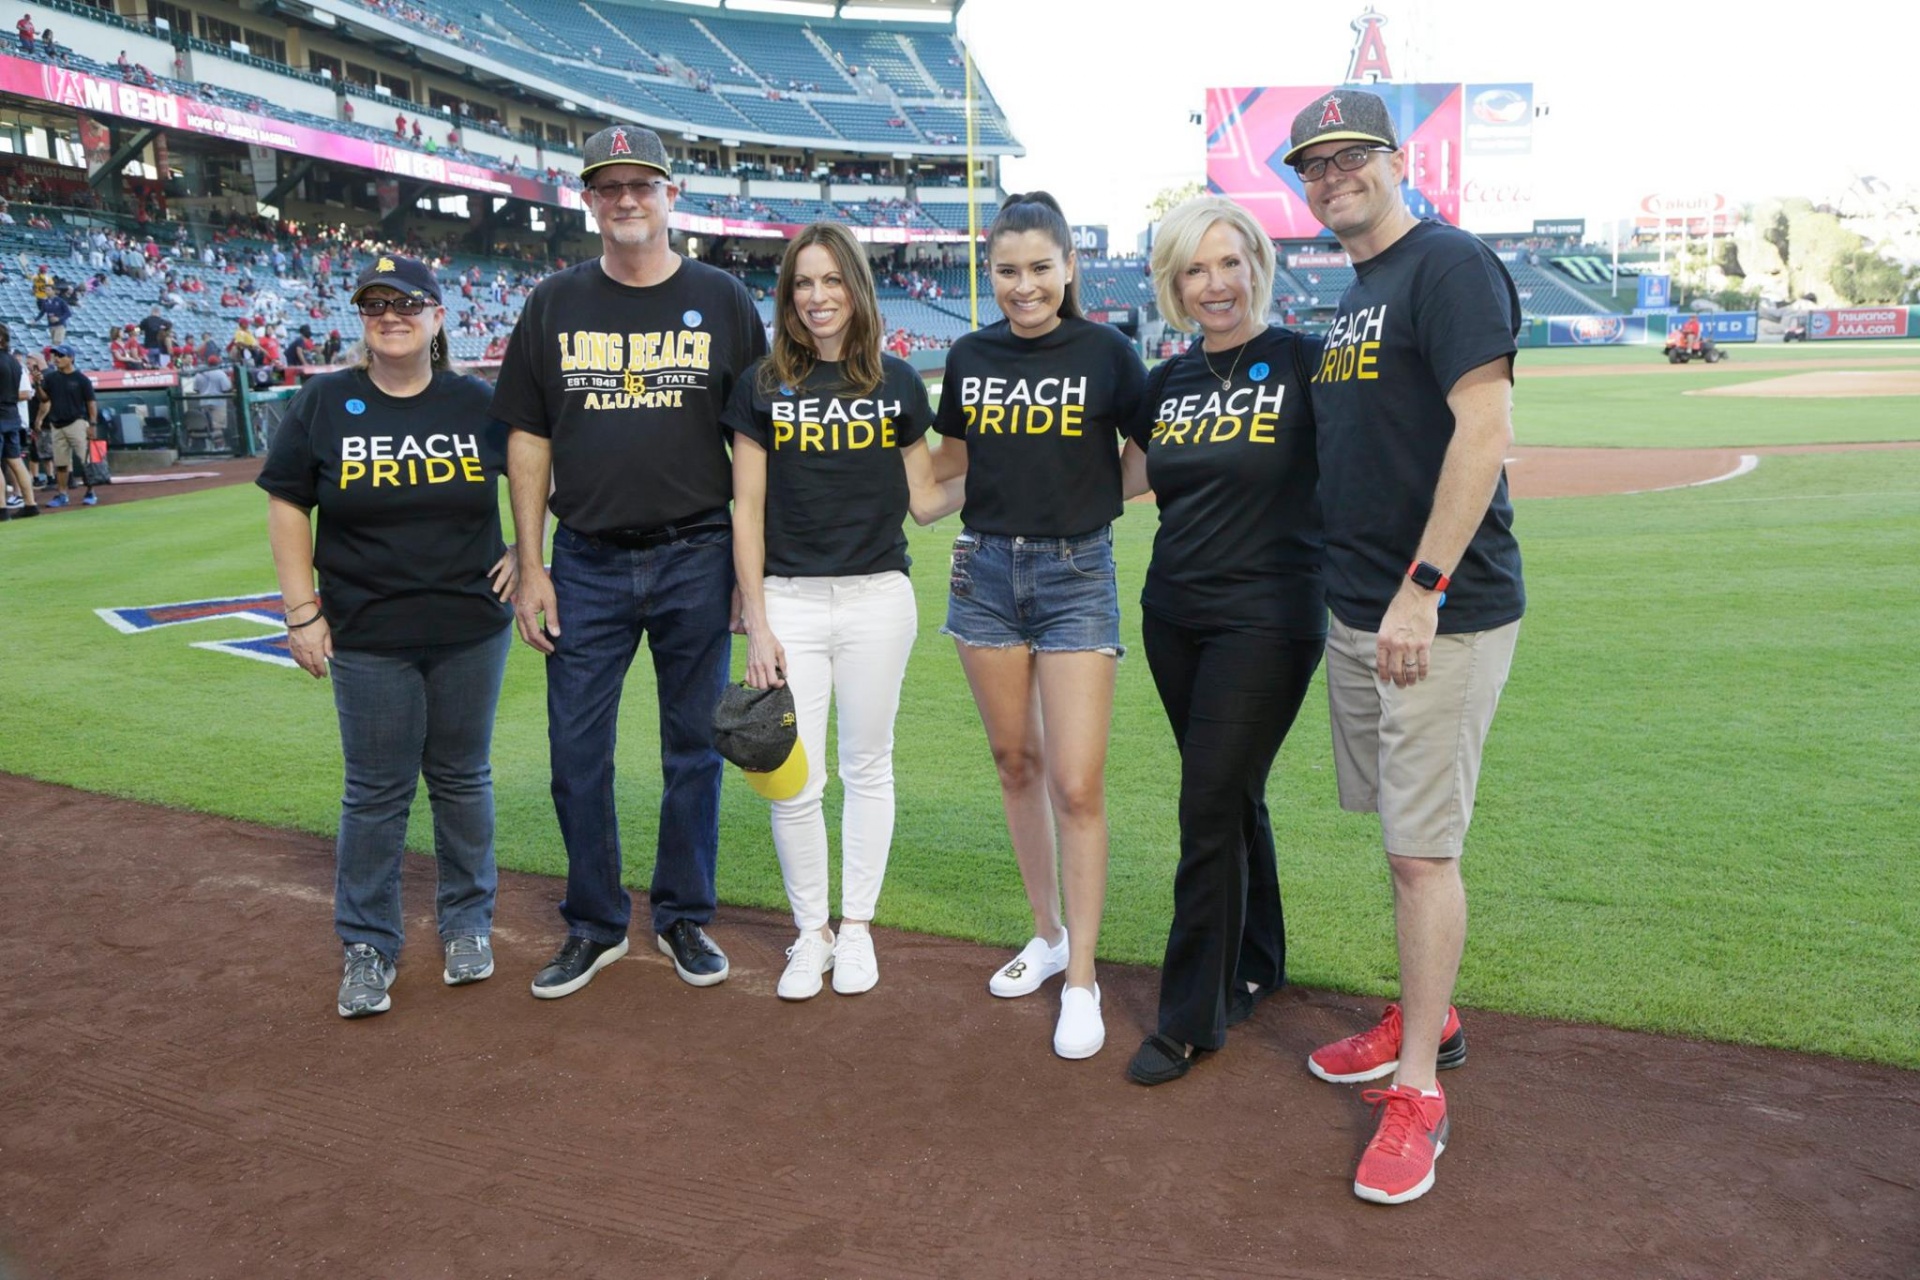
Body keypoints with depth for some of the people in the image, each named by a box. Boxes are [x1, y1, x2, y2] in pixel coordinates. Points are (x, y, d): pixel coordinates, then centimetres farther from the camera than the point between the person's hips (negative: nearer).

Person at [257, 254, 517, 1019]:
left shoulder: (478, 404, 1)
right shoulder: (325, 403, 0)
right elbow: (286, 508, 2)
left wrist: (526, 552, 2)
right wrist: (302, 611, -5)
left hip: (471, 631, 1)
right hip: (368, 639, -1)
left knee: (462, 778, 12)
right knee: (376, 791, 5)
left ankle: (468, 923, 28)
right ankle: (366, 948, 18)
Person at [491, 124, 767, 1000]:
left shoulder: (723, 302, 4)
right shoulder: (555, 304, 8)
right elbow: (528, 441, 7)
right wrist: (531, 566, 1)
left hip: (696, 561, -1)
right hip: (587, 562, 1)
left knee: (694, 747, 8)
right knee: (576, 749, 4)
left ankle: (684, 918, 24)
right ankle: (594, 925, 21)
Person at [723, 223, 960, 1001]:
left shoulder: (898, 383, 5)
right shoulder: (763, 387, 2)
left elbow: (924, 501, 9)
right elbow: (747, 512, 1)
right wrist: (756, 622, -4)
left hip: (877, 599, 1)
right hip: (789, 600, -1)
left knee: (867, 767, 10)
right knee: (794, 782, 0)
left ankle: (856, 928, 26)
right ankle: (810, 933, 21)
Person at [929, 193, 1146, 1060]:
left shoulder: (1105, 353, -5)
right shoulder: (970, 357, 6)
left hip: (1076, 574, -4)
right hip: (985, 570, 4)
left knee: (1077, 786, -7)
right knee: (1016, 762, 13)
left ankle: (1081, 980, 6)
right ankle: (1048, 933, 31)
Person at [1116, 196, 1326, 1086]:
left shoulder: (1303, 363, -6)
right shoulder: (1168, 382, 10)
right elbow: (1124, 478, 20)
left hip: (1268, 620, -5)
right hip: (1174, 615, 6)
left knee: (1211, 810, -6)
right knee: (1229, 798, 15)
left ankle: (1192, 1020, 6)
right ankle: (1257, 964, 34)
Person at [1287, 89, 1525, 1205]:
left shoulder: (1450, 264, -11)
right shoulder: (1354, 295, 17)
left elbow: (1484, 429, -21)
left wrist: (1422, 591, -24)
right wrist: (1355, 592, 14)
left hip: (1443, 614, -9)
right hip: (1357, 611, 9)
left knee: (1424, 849, -5)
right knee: (1400, 835, 17)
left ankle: (1419, 1095, 6)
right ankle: (1428, 1019, 33)